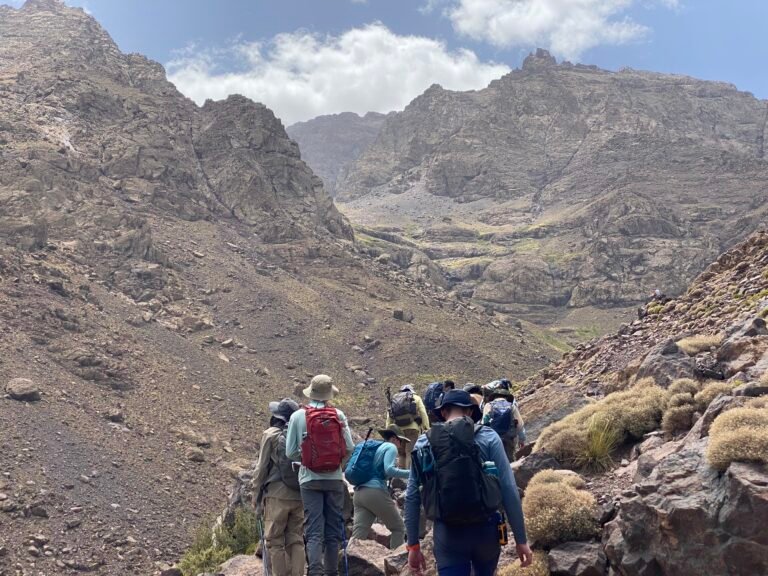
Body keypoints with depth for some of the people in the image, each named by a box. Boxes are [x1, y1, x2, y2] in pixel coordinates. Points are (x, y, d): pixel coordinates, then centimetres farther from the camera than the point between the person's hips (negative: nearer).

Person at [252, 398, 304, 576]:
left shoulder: (271, 435, -4)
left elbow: (262, 468, -4)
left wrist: (257, 497, 4)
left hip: (277, 495, -4)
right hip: (299, 495, 4)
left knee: (275, 541, 4)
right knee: (296, 540, 10)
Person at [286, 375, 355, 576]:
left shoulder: (298, 416, -5)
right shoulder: (338, 415, -4)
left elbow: (291, 452, -4)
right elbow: (350, 448, -3)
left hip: (310, 479, -1)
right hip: (335, 479, 1)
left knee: (314, 531, 0)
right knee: (333, 530, 12)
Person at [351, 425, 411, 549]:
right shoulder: (391, 447, 2)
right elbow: (389, 469, -14)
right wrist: (410, 474, -10)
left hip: (359, 492, 8)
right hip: (375, 492, -7)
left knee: (358, 534, 0)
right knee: (398, 528, 9)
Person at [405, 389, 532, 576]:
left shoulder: (423, 444, 5)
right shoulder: (488, 437, -1)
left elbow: (412, 498, 4)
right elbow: (509, 490, -6)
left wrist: (413, 545, 11)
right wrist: (521, 539, -1)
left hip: (447, 534, 0)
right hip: (485, 529, 0)